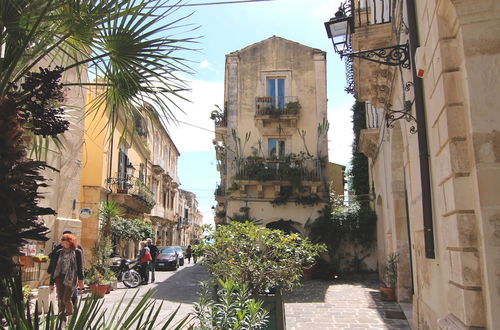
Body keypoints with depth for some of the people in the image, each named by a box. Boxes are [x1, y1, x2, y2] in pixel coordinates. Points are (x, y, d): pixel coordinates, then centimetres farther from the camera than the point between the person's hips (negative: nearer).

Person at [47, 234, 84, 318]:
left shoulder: (77, 252, -1)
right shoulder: (59, 252, 10)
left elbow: (80, 267, -2)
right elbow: (54, 267, 14)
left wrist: (80, 280, -8)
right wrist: (52, 282, 12)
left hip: (71, 278, -4)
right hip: (60, 277, 4)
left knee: (66, 299, -8)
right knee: (60, 299, 3)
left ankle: (70, 315, 9)